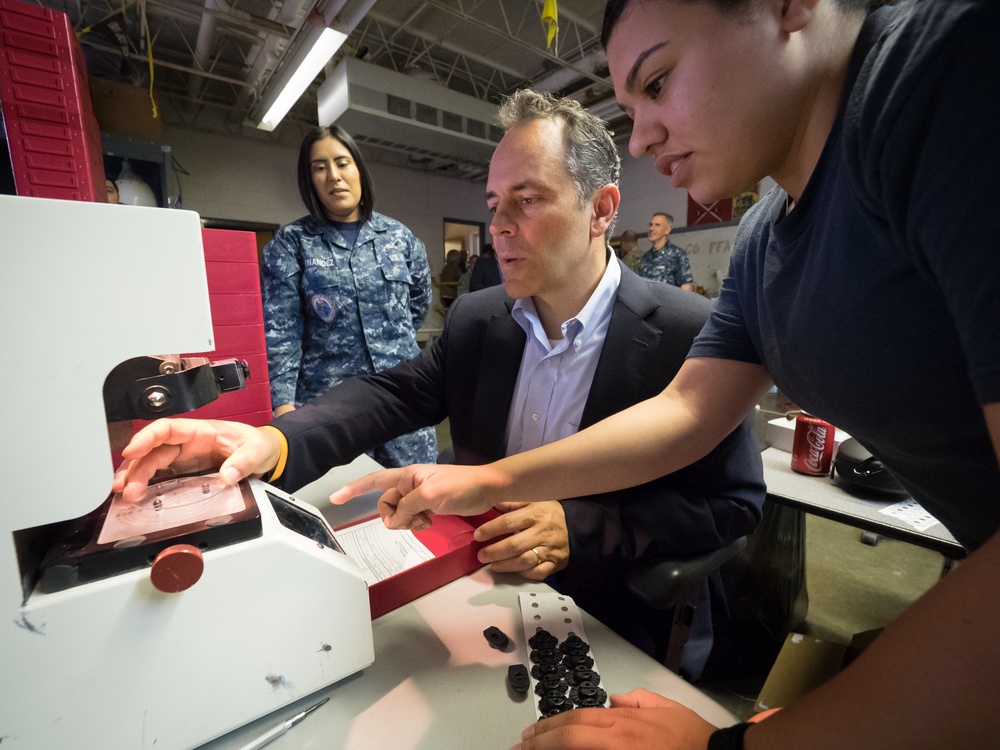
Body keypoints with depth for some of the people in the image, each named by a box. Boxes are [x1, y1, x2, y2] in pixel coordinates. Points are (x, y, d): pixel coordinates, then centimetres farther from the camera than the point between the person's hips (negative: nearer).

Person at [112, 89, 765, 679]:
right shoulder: (477, 319, -2)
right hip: (485, 591, 3)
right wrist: (271, 442, -23)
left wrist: (580, 530, -24)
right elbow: (393, 392, -5)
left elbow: (736, 502, -12)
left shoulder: (691, 335, -16)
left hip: (620, 624, -2)